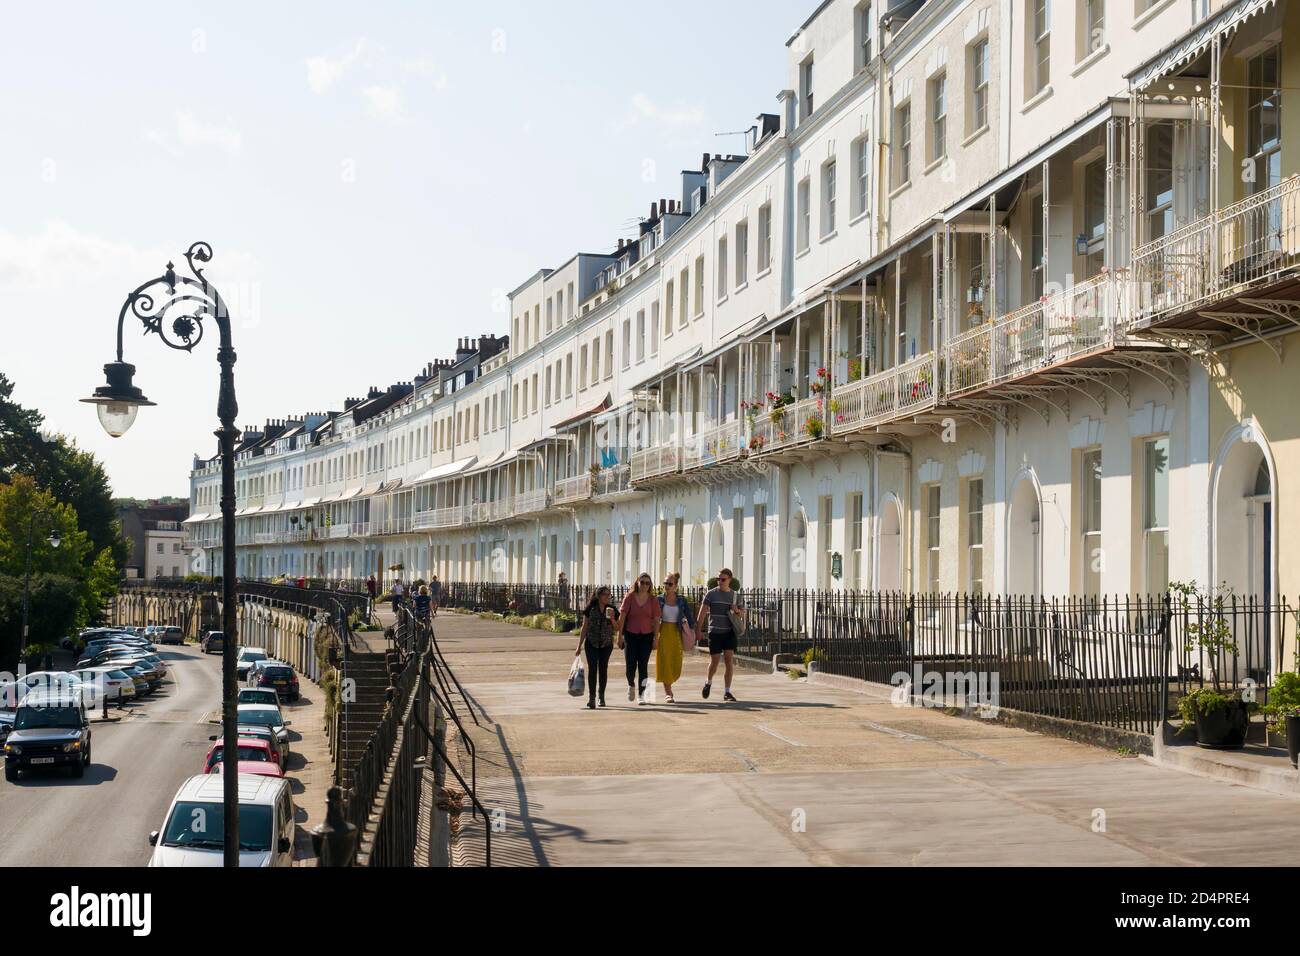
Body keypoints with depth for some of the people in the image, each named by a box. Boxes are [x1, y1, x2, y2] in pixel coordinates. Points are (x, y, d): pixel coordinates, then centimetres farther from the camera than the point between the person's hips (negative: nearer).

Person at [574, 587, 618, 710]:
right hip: (591, 643, -2)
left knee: (603, 669, 8)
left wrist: (612, 619, -14)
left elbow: (617, 628, 8)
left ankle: (601, 696, 22)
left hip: (606, 644, 2)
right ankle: (591, 698, -16)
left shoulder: (612, 609, 4)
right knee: (592, 668, -10)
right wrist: (579, 646, 3)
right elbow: (584, 627, 4)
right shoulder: (591, 609, 0)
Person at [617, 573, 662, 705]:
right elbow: (622, 617, -2)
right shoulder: (630, 597, -3)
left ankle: (641, 695, 3)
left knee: (643, 666, -2)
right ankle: (631, 685, 28)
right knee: (630, 664, -2)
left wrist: (656, 638, -5)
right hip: (631, 635, 0)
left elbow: (656, 620, 1)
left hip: (647, 635, 1)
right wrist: (620, 635, -6)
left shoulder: (653, 600, 0)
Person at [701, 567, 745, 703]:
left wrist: (737, 611, -8)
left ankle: (727, 692, -4)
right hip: (715, 632, -2)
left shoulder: (735, 595, 7)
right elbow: (702, 612, -5)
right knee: (714, 661, 0)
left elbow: (742, 615, 15)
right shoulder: (711, 594, -1)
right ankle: (708, 682, 31)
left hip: (729, 632, 2)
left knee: (729, 660, -9)